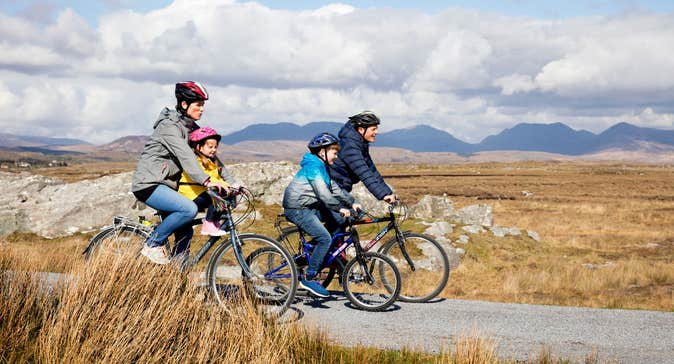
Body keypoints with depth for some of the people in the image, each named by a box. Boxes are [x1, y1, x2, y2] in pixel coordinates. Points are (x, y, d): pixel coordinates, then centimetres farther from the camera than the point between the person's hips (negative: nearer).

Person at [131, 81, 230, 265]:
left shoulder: (191, 128, 13)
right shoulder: (170, 126, -16)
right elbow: (185, 156, -30)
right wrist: (206, 181, -41)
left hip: (166, 185, 9)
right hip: (149, 184, -9)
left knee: (185, 233, 2)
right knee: (189, 209, -28)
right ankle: (152, 245, -13)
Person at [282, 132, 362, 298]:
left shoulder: (322, 166, 16)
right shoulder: (313, 166, -17)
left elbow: (334, 188, 16)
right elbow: (323, 193, -25)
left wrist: (352, 202, 8)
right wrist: (340, 208, -24)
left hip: (310, 207, 10)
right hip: (297, 209, -10)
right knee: (325, 238, -19)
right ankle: (309, 278, -14)